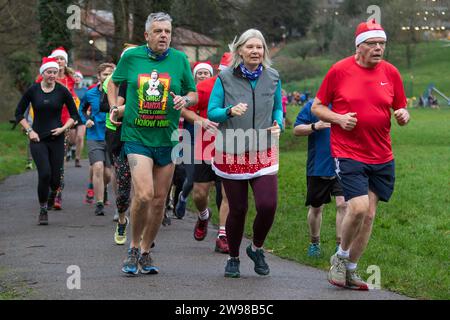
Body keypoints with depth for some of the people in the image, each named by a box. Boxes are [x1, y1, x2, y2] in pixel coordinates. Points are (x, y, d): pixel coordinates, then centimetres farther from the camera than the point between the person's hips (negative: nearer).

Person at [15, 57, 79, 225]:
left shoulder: (62, 91, -1)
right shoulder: (33, 90, -2)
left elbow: (74, 114, 8)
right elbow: (19, 113, 8)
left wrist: (63, 128, -7)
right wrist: (29, 131, -3)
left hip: (56, 139, 1)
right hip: (38, 139, -1)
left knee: (55, 179, -2)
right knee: (45, 174, -19)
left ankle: (52, 194, 36)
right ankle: (43, 210, -1)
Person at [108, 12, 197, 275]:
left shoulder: (179, 59, 2)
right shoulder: (131, 57, 0)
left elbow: (194, 94, 9)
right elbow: (114, 83, 17)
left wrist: (185, 100, -12)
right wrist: (115, 107, 2)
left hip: (167, 138, 3)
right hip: (137, 136, -2)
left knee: (160, 200, 8)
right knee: (144, 194, -18)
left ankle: (146, 253, 25)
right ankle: (134, 248, 3)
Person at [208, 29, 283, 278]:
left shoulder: (272, 77, 5)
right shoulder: (225, 78, -3)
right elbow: (212, 112, -3)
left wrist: (278, 124, -4)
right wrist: (231, 111, -23)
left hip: (263, 153, 2)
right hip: (231, 153, -2)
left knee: (268, 205, -12)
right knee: (237, 209, 3)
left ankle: (256, 248, 17)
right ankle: (233, 258, 26)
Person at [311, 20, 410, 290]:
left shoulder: (391, 72, 5)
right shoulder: (339, 70, -3)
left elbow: (401, 109, 14)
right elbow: (317, 107, 4)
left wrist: (403, 115, -9)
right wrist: (338, 118, -14)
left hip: (382, 157, 4)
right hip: (348, 153, -4)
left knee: (369, 214, 5)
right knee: (359, 207, -18)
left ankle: (350, 270, 19)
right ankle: (341, 257, 8)